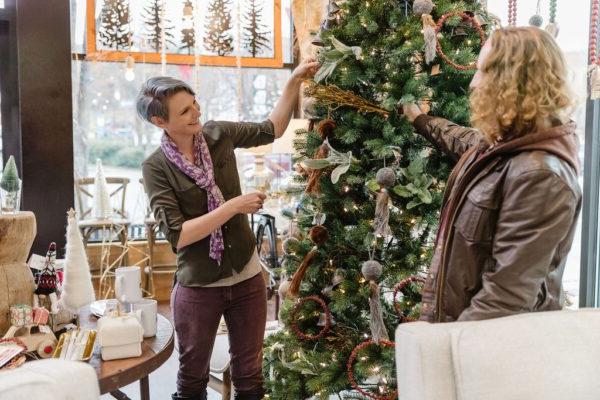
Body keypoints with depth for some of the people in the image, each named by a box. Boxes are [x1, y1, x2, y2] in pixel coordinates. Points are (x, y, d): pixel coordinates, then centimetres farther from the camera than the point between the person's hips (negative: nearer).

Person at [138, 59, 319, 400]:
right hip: (198, 287, -3)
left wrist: (295, 81, -2)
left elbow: (272, 129, 10)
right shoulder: (157, 166, -13)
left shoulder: (218, 134, -3)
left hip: (247, 278, 3)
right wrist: (234, 206, -22)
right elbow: (178, 235, -20)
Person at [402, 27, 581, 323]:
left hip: (493, 335, -8)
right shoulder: (510, 142, 1)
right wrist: (420, 120, 38)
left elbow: (508, 294, -30)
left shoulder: (539, 175, -28)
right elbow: (466, 142, 26)